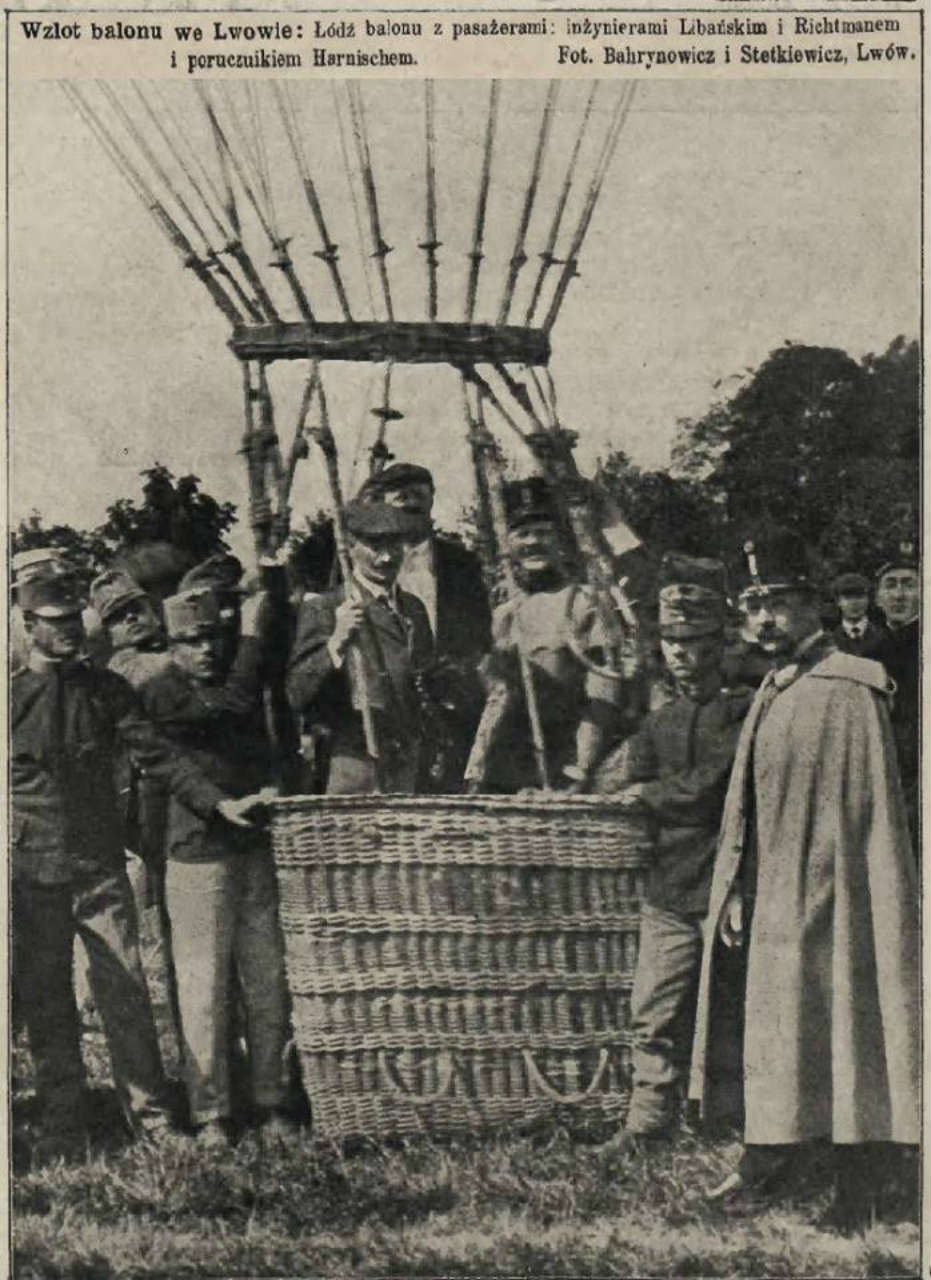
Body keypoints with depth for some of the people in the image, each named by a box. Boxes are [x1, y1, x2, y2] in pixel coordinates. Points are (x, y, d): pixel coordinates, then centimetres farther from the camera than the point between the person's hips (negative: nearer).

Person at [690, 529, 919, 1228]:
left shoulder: (849, 690, -13)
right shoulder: (773, 690, 12)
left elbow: (877, 814, -14)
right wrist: (737, 890, 7)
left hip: (828, 894, -8)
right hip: (774, 895, 8)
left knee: (840, 1026, 0)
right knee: (771, 1023, 14)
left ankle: (855, 1181, 11)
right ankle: (773, 1146, 27)